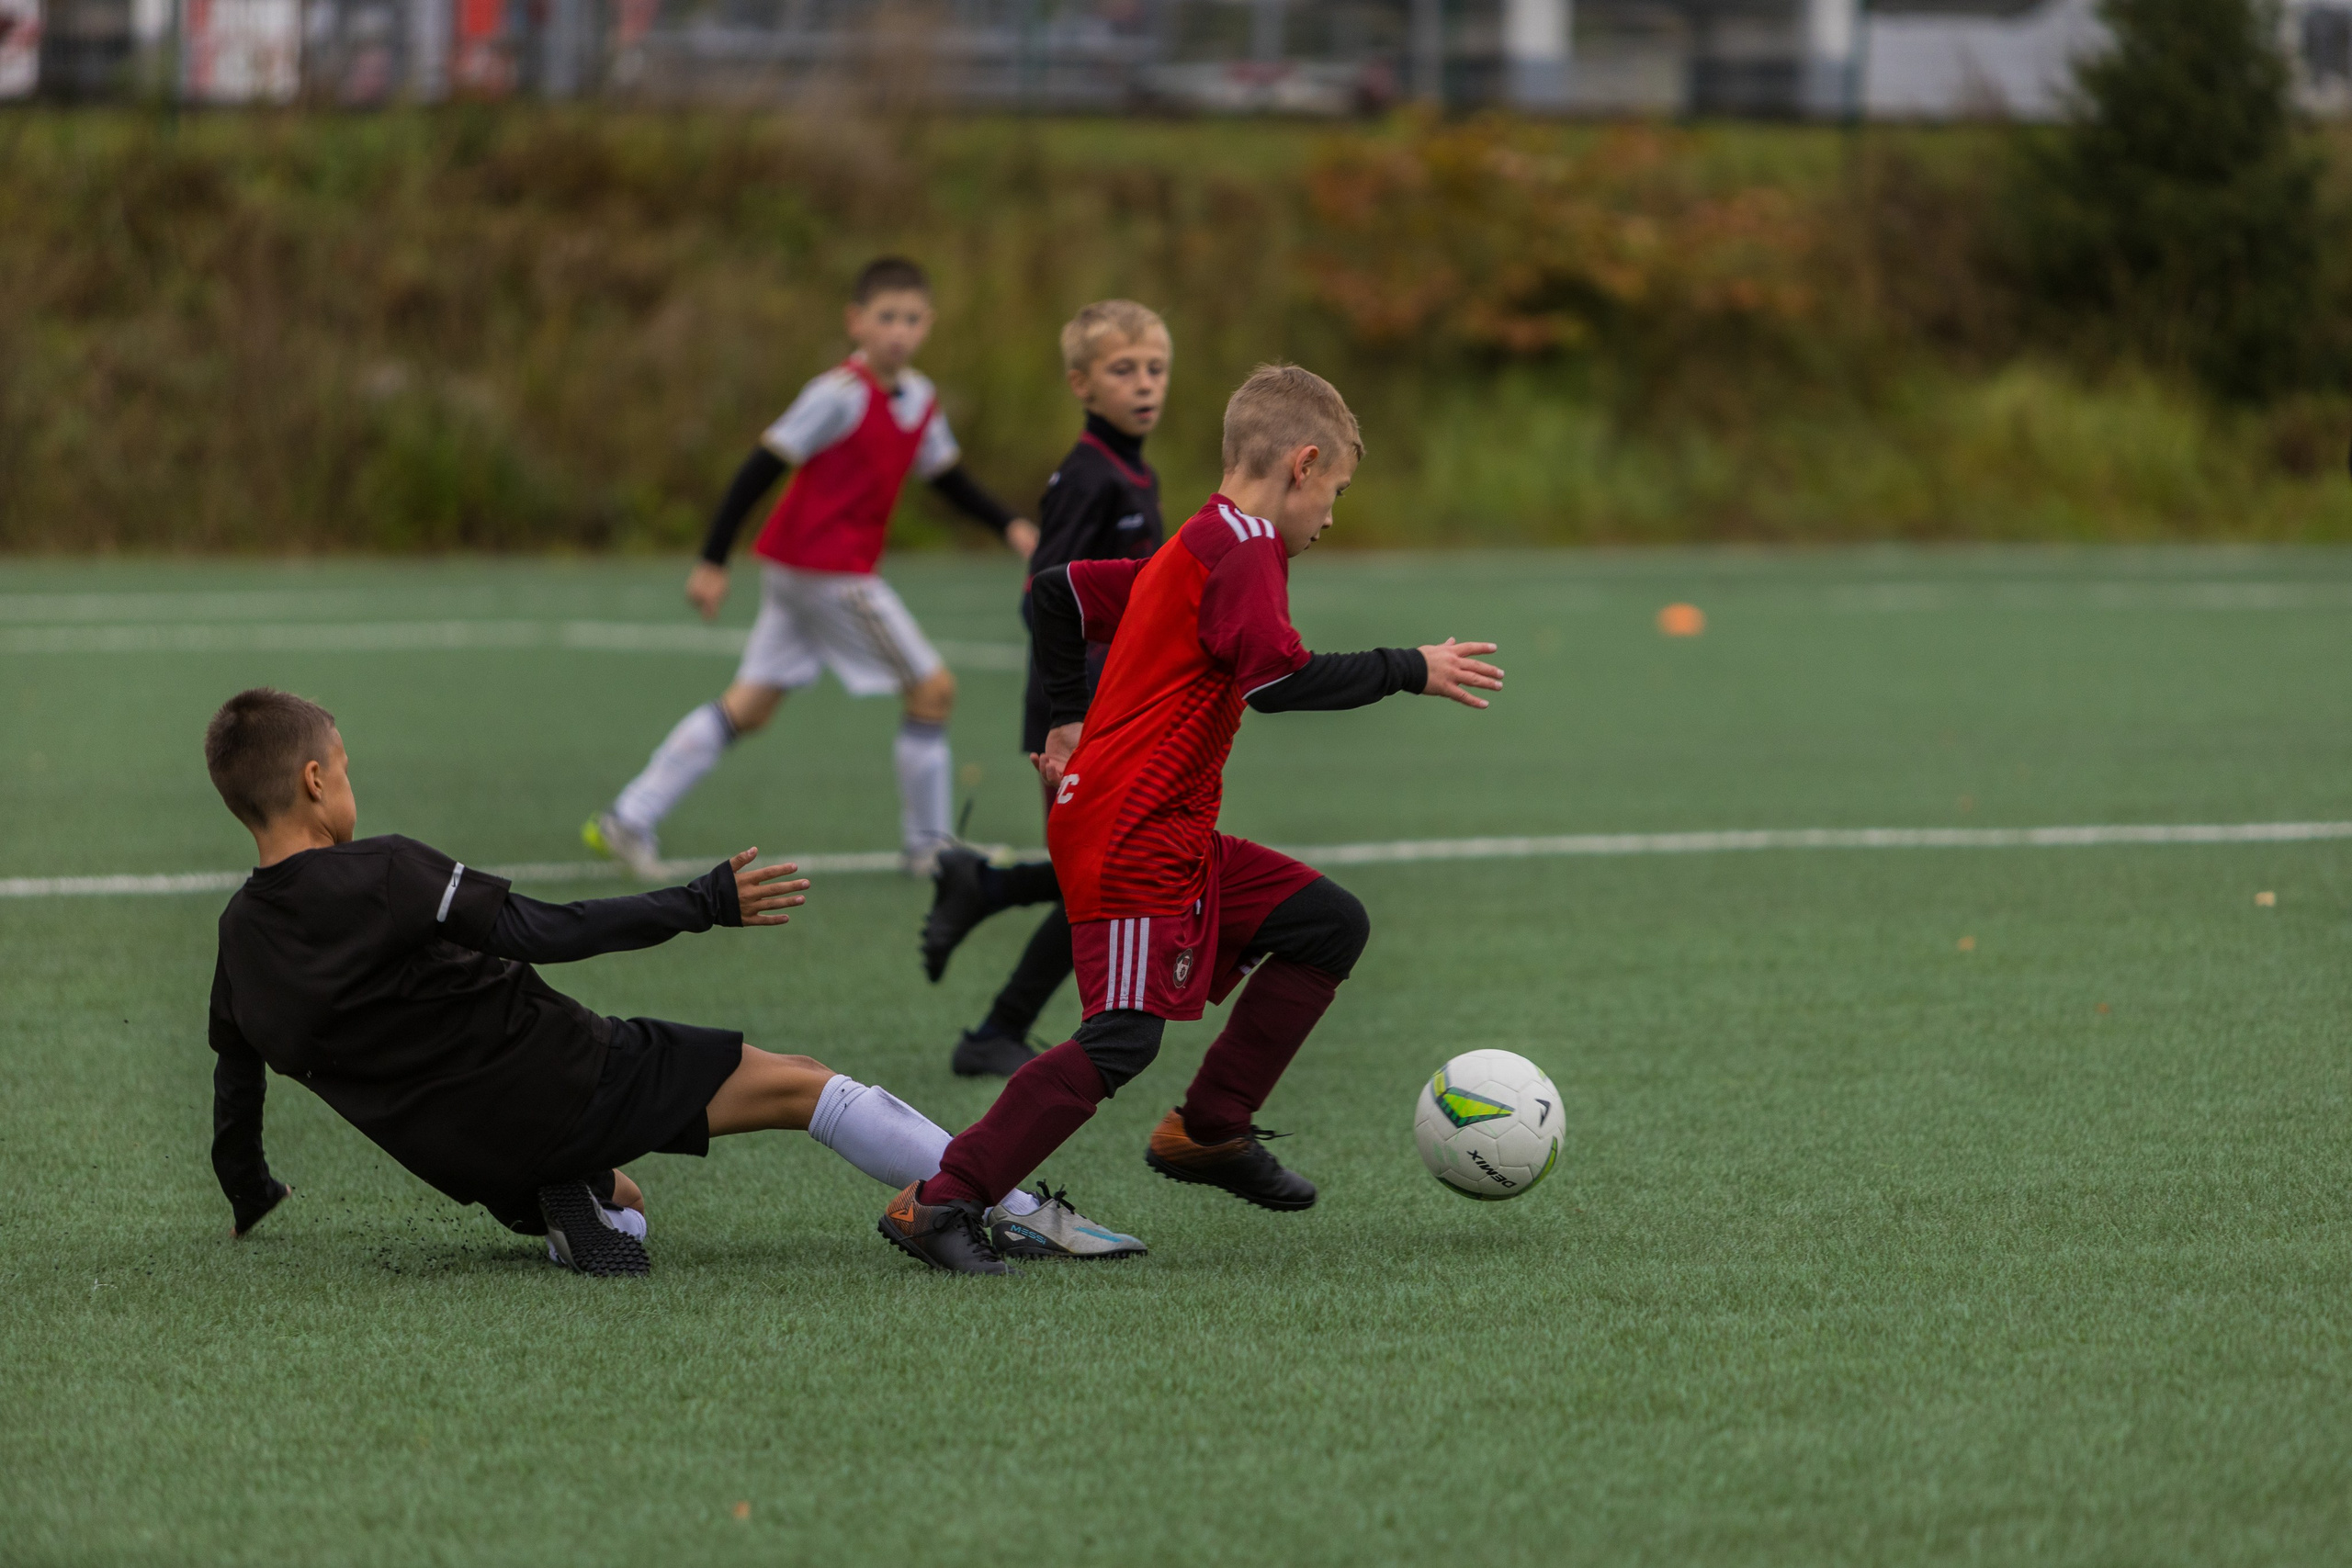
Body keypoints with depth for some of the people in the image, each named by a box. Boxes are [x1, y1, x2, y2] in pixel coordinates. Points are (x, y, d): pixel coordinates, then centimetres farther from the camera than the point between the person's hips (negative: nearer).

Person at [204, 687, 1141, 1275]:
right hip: (554, 1081, -7)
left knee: (620, 1204, 35)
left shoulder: (239, 942, 2)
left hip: (468, 1162, 7)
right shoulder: (380, 876, -18)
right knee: (803, 1087, 4)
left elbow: (234, 1085, 13)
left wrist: (248, 1196, 33)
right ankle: (1019, 1215, 4)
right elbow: (541, 932, -16)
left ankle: (579, 1212, -2)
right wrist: (703, 904, -10)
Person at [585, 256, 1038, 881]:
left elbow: (950, 478, 23)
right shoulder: (841, 395, -17)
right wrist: (714, 560, -18)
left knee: (749, 707, 9)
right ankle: (928, 846, 7)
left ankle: (630, 817, 9)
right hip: (826, 569, -9)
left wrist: (1009, 525, 9)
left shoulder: (920, 401, 10)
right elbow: (762, 466, -17)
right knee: (933, 689, -3)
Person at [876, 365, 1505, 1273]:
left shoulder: (1187, 553, 19)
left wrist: (1071, 720, 24)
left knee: (1330, 925, 13)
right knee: (1124, 1036, -19)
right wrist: (1409, 671, -15)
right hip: (1133, 843, -11)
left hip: (1181, 842, 11)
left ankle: (1207, 1131, 14)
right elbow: (1278, 680, -24)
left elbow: (1057, 594, 25)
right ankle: (939, 1204, -19)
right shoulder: (1244, 554, -11)